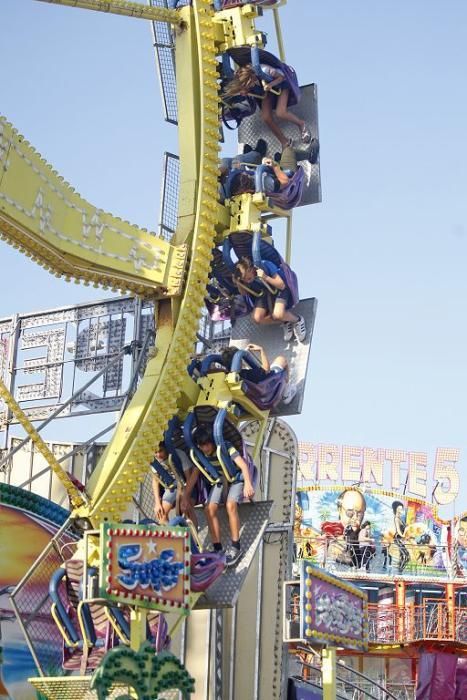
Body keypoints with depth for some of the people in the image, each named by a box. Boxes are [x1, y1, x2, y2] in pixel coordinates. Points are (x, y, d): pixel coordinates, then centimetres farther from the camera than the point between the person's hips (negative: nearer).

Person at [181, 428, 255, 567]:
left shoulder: (226, 447, -27)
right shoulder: (201, 454, -10)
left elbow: (243, 465, -37)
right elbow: (194, 474, -2)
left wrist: (248, 484, -52)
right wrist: (185, 495, -8)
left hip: (236, 479, -5)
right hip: (219, 481, 5)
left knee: (230, 505, -31)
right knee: (209, 508, -17)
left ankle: (235, 547, -23)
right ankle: (218, 549, -11)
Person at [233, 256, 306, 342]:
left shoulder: (265, 265, -31)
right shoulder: (245, 275, -18)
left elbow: (282, 285, -27)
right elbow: (244, 293, -2)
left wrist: (266, 278, -42)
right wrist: (238, 284, -23)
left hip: (280, 289, -5)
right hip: (264, 292, 5)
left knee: (277, 314, -33)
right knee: (257, 318, -20)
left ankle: (297, 320, 0)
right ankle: (285, 322, 2)